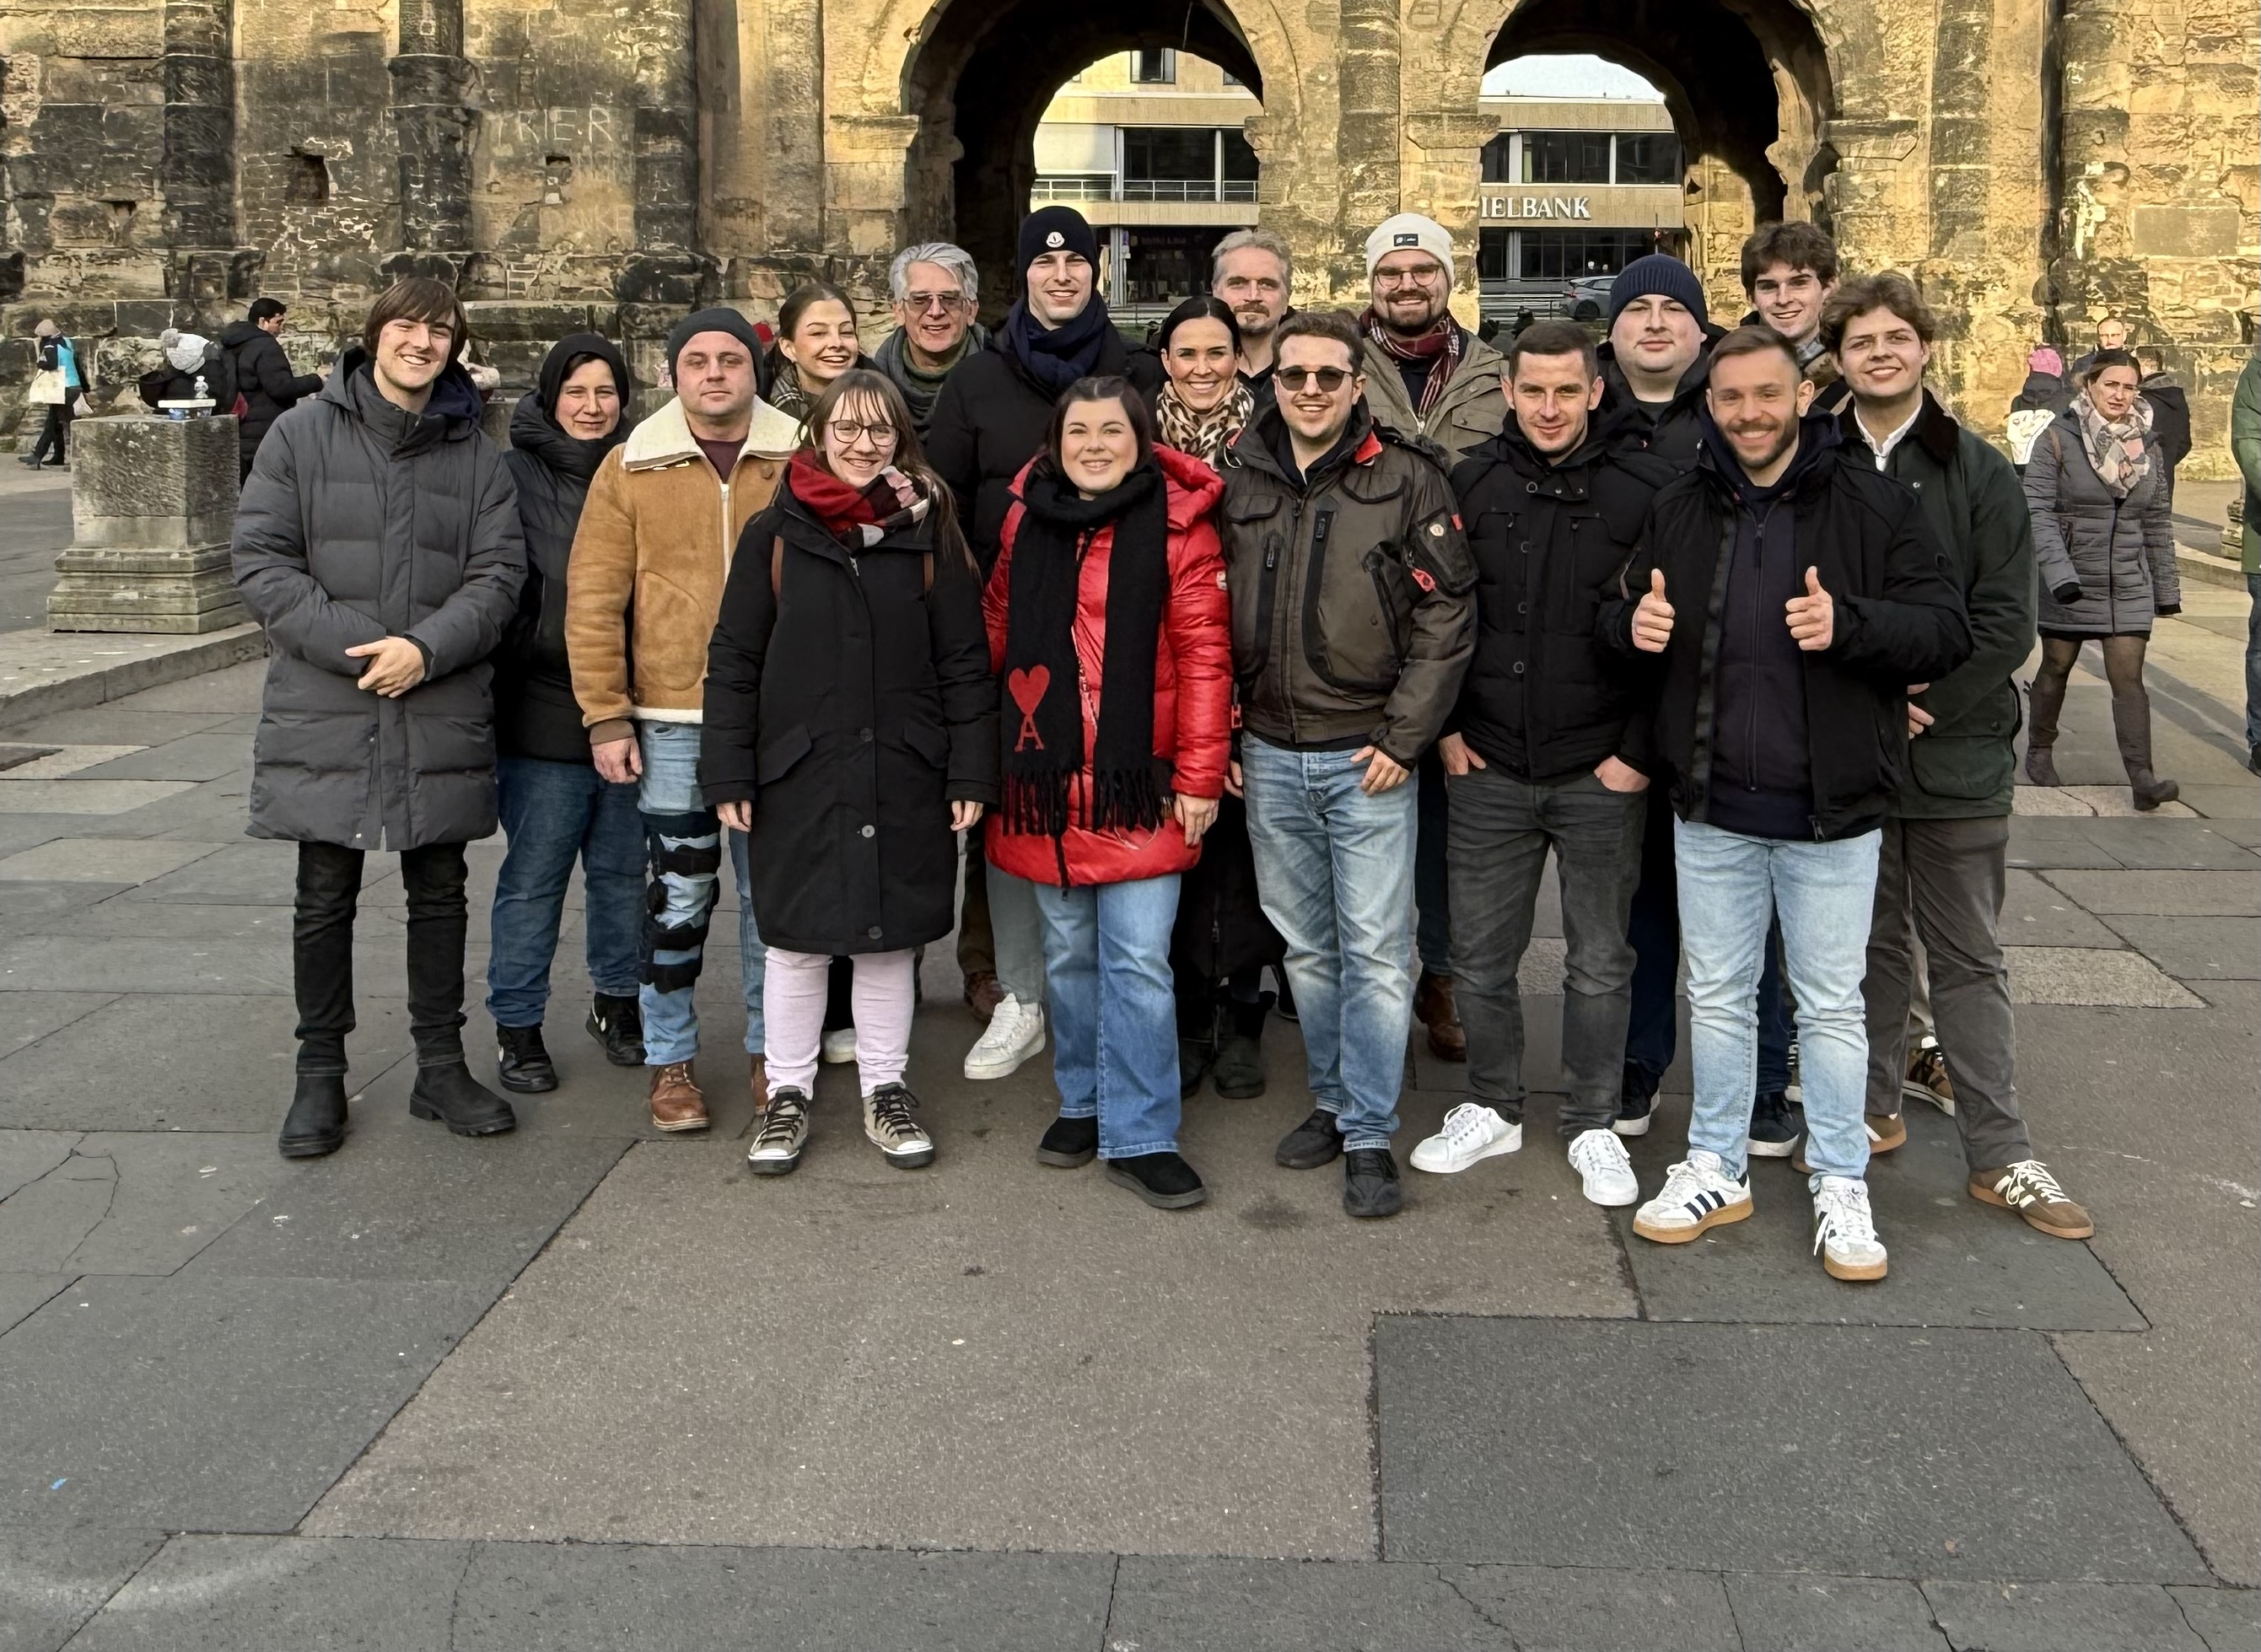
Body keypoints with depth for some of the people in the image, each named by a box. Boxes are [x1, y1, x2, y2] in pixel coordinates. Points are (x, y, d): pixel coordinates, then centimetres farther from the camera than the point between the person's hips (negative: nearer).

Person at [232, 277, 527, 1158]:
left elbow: (497, 574, 0)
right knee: (324, 898, 6)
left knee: (439, 892, 11)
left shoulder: (476, 456, 7)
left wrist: (425, 648, -16)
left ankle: (441, 1067, 23)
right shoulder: (303, 433, 2)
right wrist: (355, 647, -15)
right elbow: (260, 560, -5)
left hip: (442, 714, 2)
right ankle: (320, 1075, 19)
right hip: (324, 713, -2)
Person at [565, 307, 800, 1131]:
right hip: (672, 721, -1)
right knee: (679, 892, 4)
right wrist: (605, 716, -5)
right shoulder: (632, 467, 1)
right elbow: (593, 600, 0)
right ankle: (670, 1060, 18)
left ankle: (771, 1047, 25)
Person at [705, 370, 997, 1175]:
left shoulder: (929, 534, 3)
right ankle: (787, 1094, 21)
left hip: (904, 778, 1)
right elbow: (733, 661, 2)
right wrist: (729, 774, -3)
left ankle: (885, 1091, 24)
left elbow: (964, 663, 3)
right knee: (796, 941, 6)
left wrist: (970, 773, -2)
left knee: (889, 938, 10)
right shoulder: (774, 534, 1)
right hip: (798, 776, -1)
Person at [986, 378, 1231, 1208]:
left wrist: (1198, 774, -10)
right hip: (1044, 780, 4)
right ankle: (1082, 1104, 29)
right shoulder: (1026, 522, 8)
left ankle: (1138, 1136, 4)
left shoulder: (1177, 524, -5)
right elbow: (998, 632, 16)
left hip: (1138, 782, -4)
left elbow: (1203, 654, -7)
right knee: (1068, 953, 14)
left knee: (1138, 961, -6)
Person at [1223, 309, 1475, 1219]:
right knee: (1306, 945, 14)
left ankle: (1369, 1136, 7)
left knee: (1374, 949, -2)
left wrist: (1403, 736, -10)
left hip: (1366, 756, -4)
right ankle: (1333, 1100, 29)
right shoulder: (1239, 479, 6)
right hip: (1268, 755, 4)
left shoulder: (1406, 479, -5)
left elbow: (1445, 615, -6)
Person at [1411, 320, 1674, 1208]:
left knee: (1600, 961, 9)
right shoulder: (1471, 483, 2)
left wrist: (1640, 749, -8)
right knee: (1480, 953, 10)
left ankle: (1592, 1125, 24)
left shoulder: (1646, 488, -5)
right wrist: (1447, 727, 2)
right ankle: (1492, 1109, 28)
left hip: (1602, 773, -2)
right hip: (1488, 769, 2)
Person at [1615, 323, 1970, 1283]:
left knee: (1831, 1004, 7)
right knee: (1717, 995, 14)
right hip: (1712, 808, 4)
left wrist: (1849, 623, -26)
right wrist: (1635, 625, -6)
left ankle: (1841, 1186, 22)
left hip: (1831, 810, -3)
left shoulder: (1872, 504, -6)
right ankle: (1715, 1168, 29)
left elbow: (1948, 632, -8)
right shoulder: (1680, 511, 6)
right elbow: (1632, 618, 18)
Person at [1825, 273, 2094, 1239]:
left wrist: (1918, 701, -14)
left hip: (1957, 754, -1)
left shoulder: (1980, 473, 0)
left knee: (1969, 958, 7)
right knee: (1869, 944, 13)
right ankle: (1873, 1109, 29)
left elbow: (2005, 626, -6)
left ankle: (2000, 1156, 12)